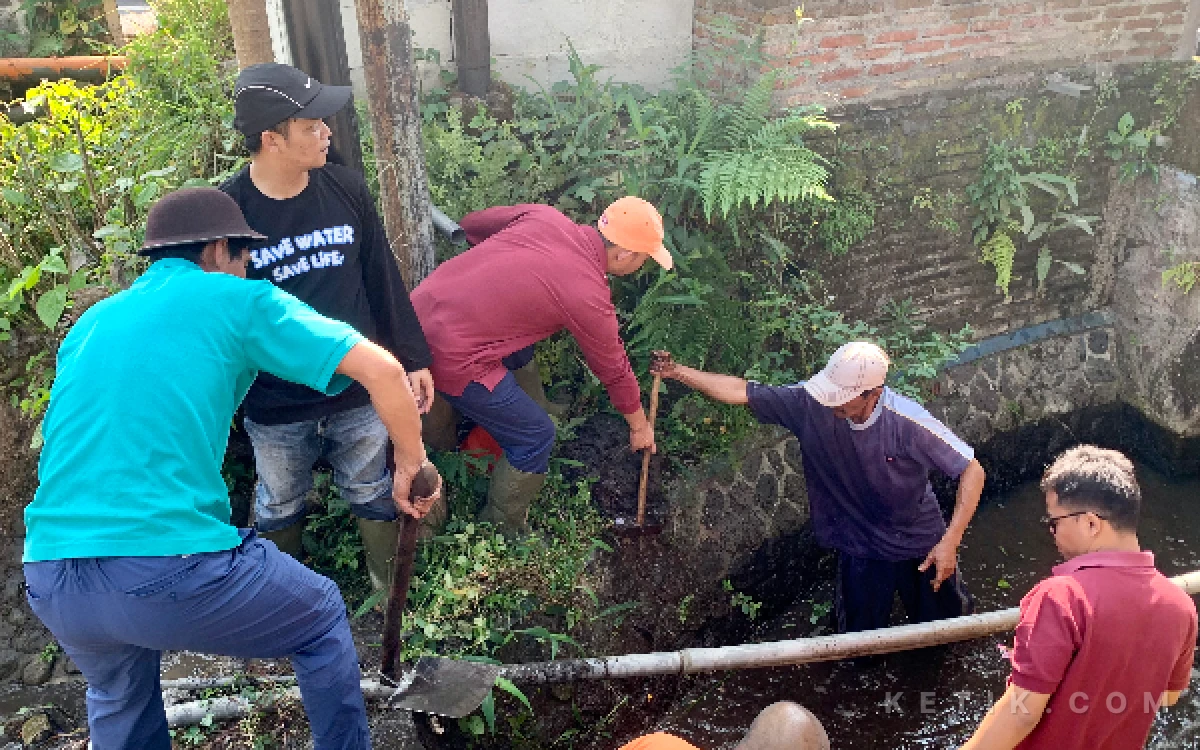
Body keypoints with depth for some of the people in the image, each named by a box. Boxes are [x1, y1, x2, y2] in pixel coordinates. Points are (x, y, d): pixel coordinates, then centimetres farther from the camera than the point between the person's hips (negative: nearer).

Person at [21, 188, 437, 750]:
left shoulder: (91, 322, 19)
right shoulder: (237, 301, 1)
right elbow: (383, 370, -5)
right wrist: (410, 466, 8)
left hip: (49, 585, 7)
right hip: (173, 570, -6)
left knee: (116, 695, 37)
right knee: (322, 619, 22)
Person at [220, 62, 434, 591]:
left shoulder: (346, 189, -7)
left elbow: (383, 280, 2)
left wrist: (413, 359, 5)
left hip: (359, 391, 2)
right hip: (275, 408, -1)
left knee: (373, 495, 20)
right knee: (279, 509, 21)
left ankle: (390, 587, 44)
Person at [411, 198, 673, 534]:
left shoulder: (544, 216, 1)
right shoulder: (589, 298, -14)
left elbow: (470, 224, 14)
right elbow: (614, 371, 1)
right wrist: (640, 425, 19)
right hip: (450, 354, -8)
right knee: (535, 438, 6)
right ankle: (501, 528, 25)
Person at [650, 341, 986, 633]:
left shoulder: (907, 421, -30)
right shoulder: (811, 403, -23)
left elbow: (972, 471, -22)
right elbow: (741, 392, -18)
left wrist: (950, 542, -27)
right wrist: (677, 372, -25)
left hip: (921, 546, -1)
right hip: (860, 549, 1)